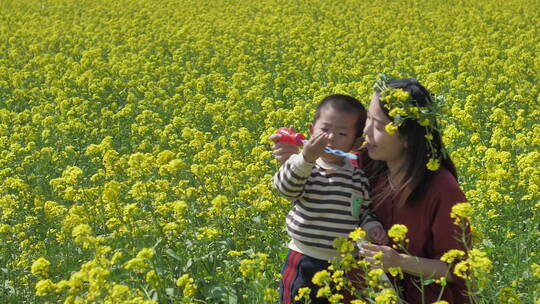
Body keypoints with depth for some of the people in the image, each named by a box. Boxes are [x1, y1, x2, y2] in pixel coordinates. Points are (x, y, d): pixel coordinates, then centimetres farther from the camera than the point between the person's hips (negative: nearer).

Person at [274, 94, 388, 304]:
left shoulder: (359, 178, 2)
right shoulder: (304, 168, -9)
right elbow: (286, 188, -28)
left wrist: (371, 226, -7)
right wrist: (306, 158, -41)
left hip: (343, 265, 3)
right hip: (304, 263, -3)